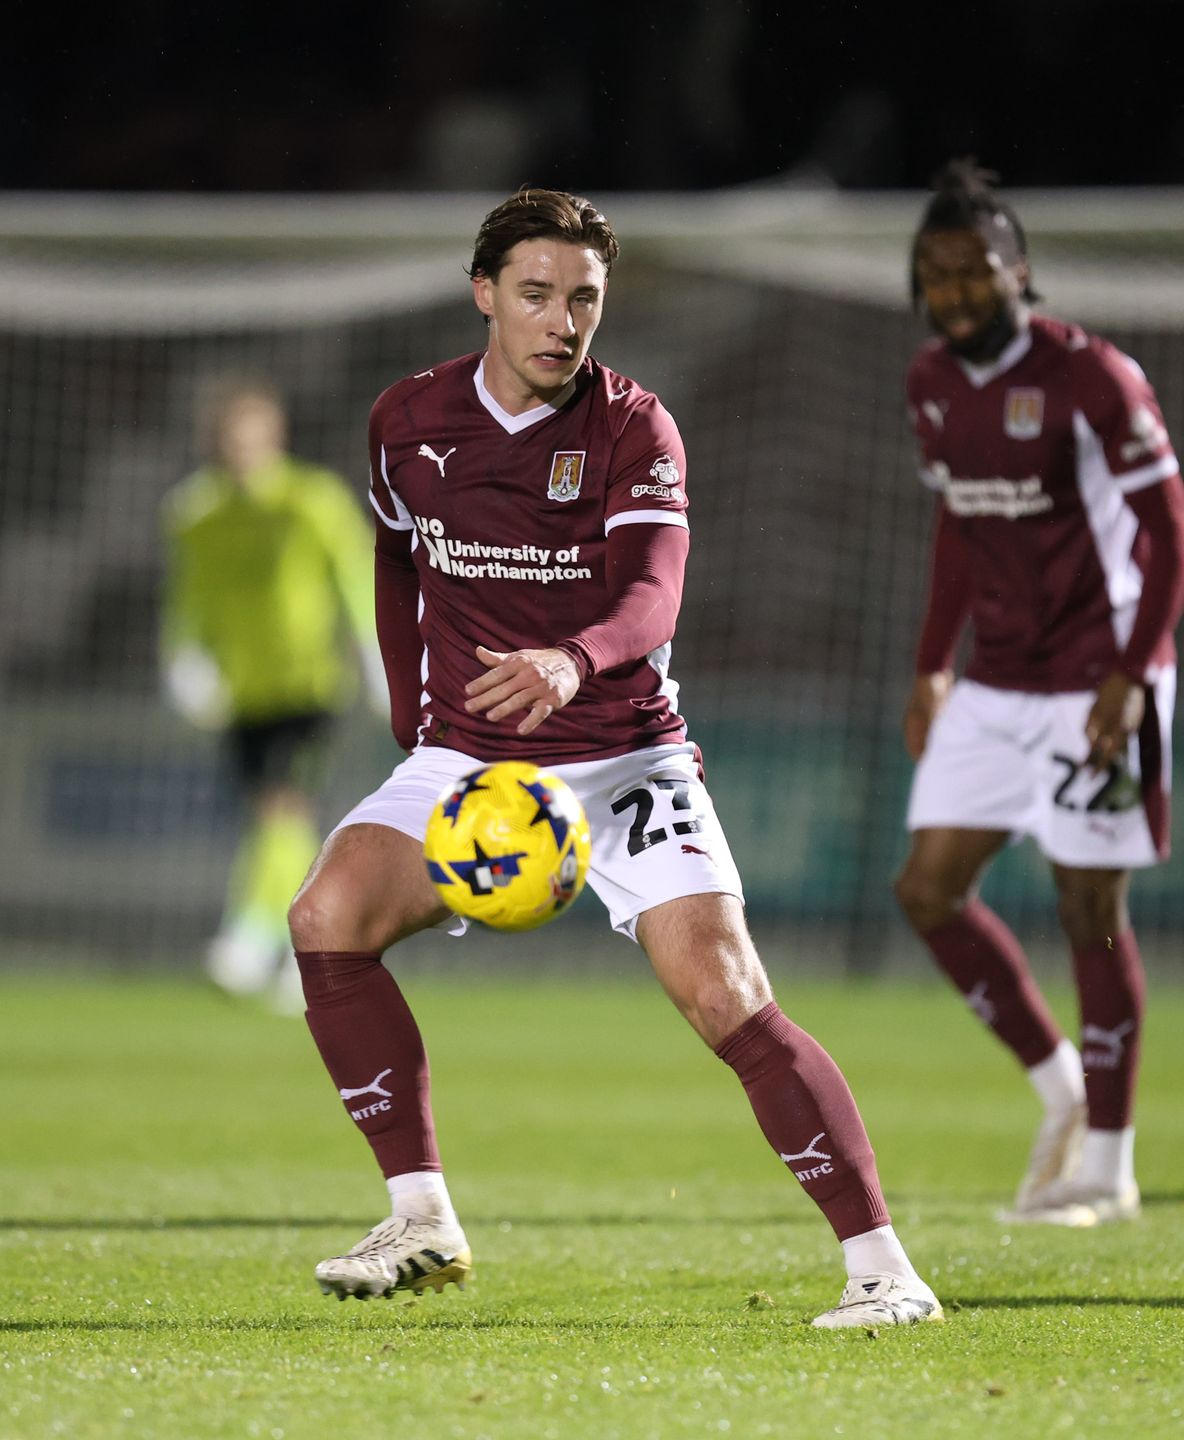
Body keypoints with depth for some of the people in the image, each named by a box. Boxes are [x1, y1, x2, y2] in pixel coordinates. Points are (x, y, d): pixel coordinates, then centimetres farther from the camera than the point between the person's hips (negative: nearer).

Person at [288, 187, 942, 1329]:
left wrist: (572, 664, -45)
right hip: (466, 756, 3)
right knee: (329, 913, -22)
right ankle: (421, 1222, -14)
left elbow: (651, 602, -24)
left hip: (621, 758, -3)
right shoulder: (408, 421, 1)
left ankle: (880, 1265, -12)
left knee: (726, 999, -17)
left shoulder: (633, 431, -9)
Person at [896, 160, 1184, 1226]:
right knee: (930, 890, 1)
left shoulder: (1089, 377, -16)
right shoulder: (933, 383, 6)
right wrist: (933, 668, 16)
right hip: (994, 687, 7)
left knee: (1089, 909, -3)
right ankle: (1060, 1087, 19)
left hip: (1092, 686, -7)